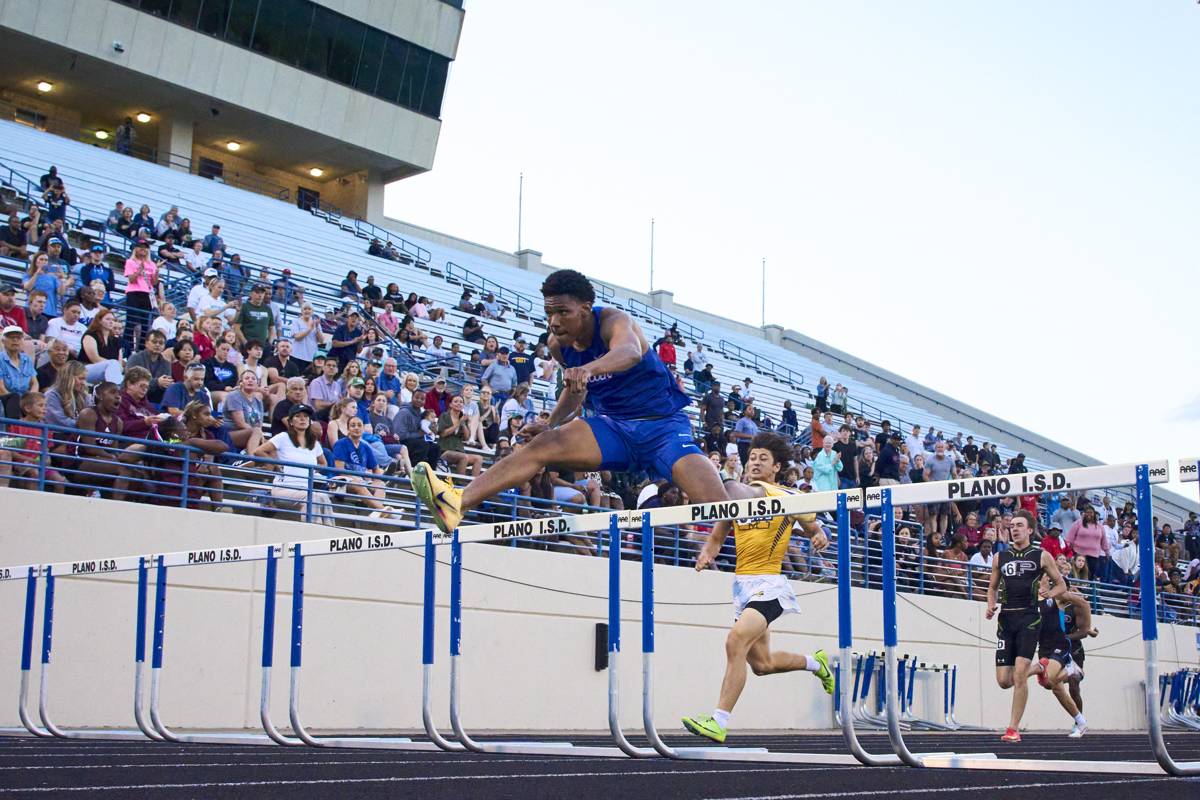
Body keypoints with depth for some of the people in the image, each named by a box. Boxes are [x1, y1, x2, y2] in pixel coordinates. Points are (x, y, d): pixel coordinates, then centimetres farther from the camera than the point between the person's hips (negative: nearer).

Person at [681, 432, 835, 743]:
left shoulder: (788, 498, 0)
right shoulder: (735, 495, 10)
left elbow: (814, 529, 11)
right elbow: (716, 537, 16)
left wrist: (820, 538, -11)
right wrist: (707, 554, -5)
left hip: (768, 582, -6)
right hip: (742, 583, 6)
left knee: (735, 642, -26)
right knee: (762, 664, 16)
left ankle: (719, 722, -23)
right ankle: (815, 662, 45)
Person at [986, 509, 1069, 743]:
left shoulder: (1041, 556, 5)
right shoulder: (1000, 557, 14)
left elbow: (1061, 585, 10)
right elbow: (992, 587, 23)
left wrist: (1045, 596, -9)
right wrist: (991, 605, 4)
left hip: (1029, 618, -4)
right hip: (1006, 618, 4)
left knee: (1019, 675, -14)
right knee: (1004, 681, -1)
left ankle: (1014, 728, -7)